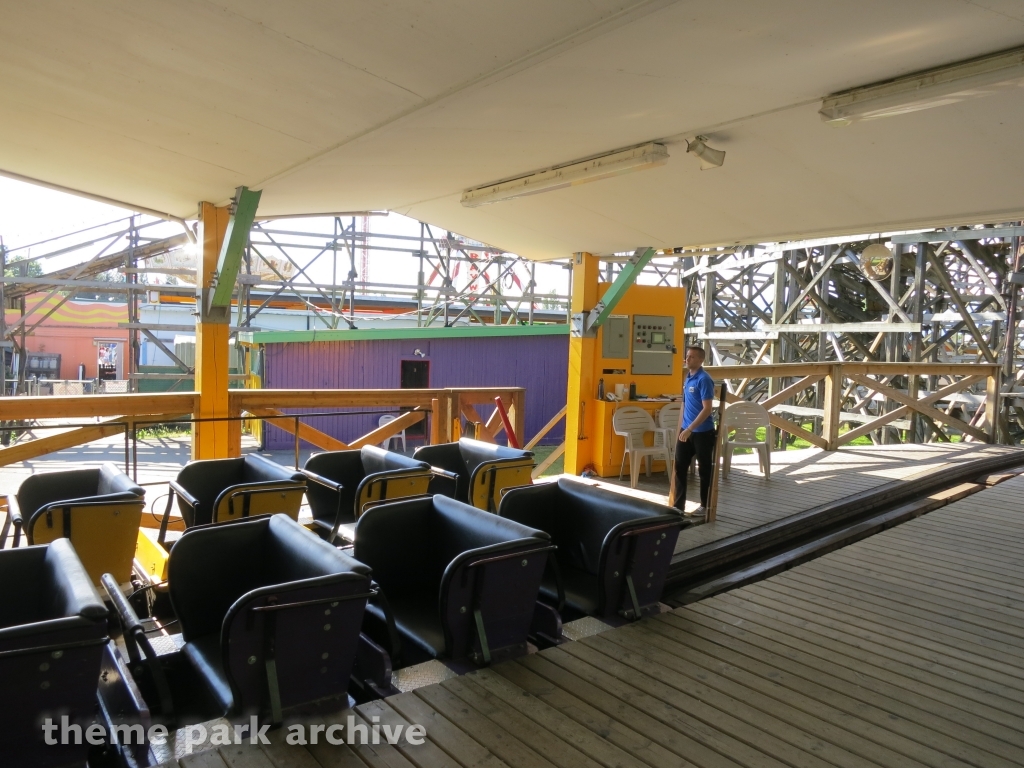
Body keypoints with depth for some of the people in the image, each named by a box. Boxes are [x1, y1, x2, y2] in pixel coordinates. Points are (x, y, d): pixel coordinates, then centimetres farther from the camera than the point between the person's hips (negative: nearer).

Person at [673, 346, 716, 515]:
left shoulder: (704, 379, -16)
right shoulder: (688, 378, 10)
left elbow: (707, 409, -21)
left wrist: (690, 429, -24)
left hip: (702, 432, -8)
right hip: (686, 430, 8)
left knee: (704, 470, 6)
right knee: (680, 467, 8)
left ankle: (705, 506, 19)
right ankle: (679, 505, 15)